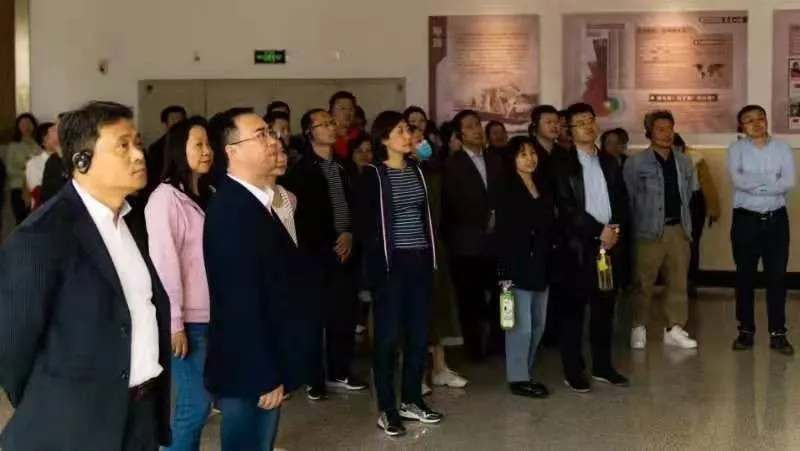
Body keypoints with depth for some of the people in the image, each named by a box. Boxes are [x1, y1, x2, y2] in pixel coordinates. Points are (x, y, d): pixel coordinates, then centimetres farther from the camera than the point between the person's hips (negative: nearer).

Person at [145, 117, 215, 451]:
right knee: (195, 404, -6)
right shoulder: (166, 197, -10)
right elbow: (163, 262, -13)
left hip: (212, 314, 7)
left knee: (199, 401, 9)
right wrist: (174, 323, -15)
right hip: (188, 319, -7)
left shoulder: (209, 195, 12)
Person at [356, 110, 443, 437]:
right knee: (389, 335, -1)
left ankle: (412, 400, 21)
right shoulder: (372, 175, -6)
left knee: (419, 332, 8)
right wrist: (377, 265, -14)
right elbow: (366, 225, -8)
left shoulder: (417, 170, 11)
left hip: (420, 261, 6)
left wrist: (432, 257, 9)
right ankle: (387, 409, 7)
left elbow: (426, 215, 15)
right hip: (391, 263, -5)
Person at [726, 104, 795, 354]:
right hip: (745, 220, -1)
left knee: (777, 276, 2)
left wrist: (753, 185, -15)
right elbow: (737, 180, -16)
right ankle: (746, 331, 13)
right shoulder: (736, 149, 1)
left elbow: (790, 183, -10)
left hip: (776, 219, 1)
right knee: (745, 276, 5)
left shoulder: (783, 148, 4)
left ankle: (778, 333, 8)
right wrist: (772, 178, -13)